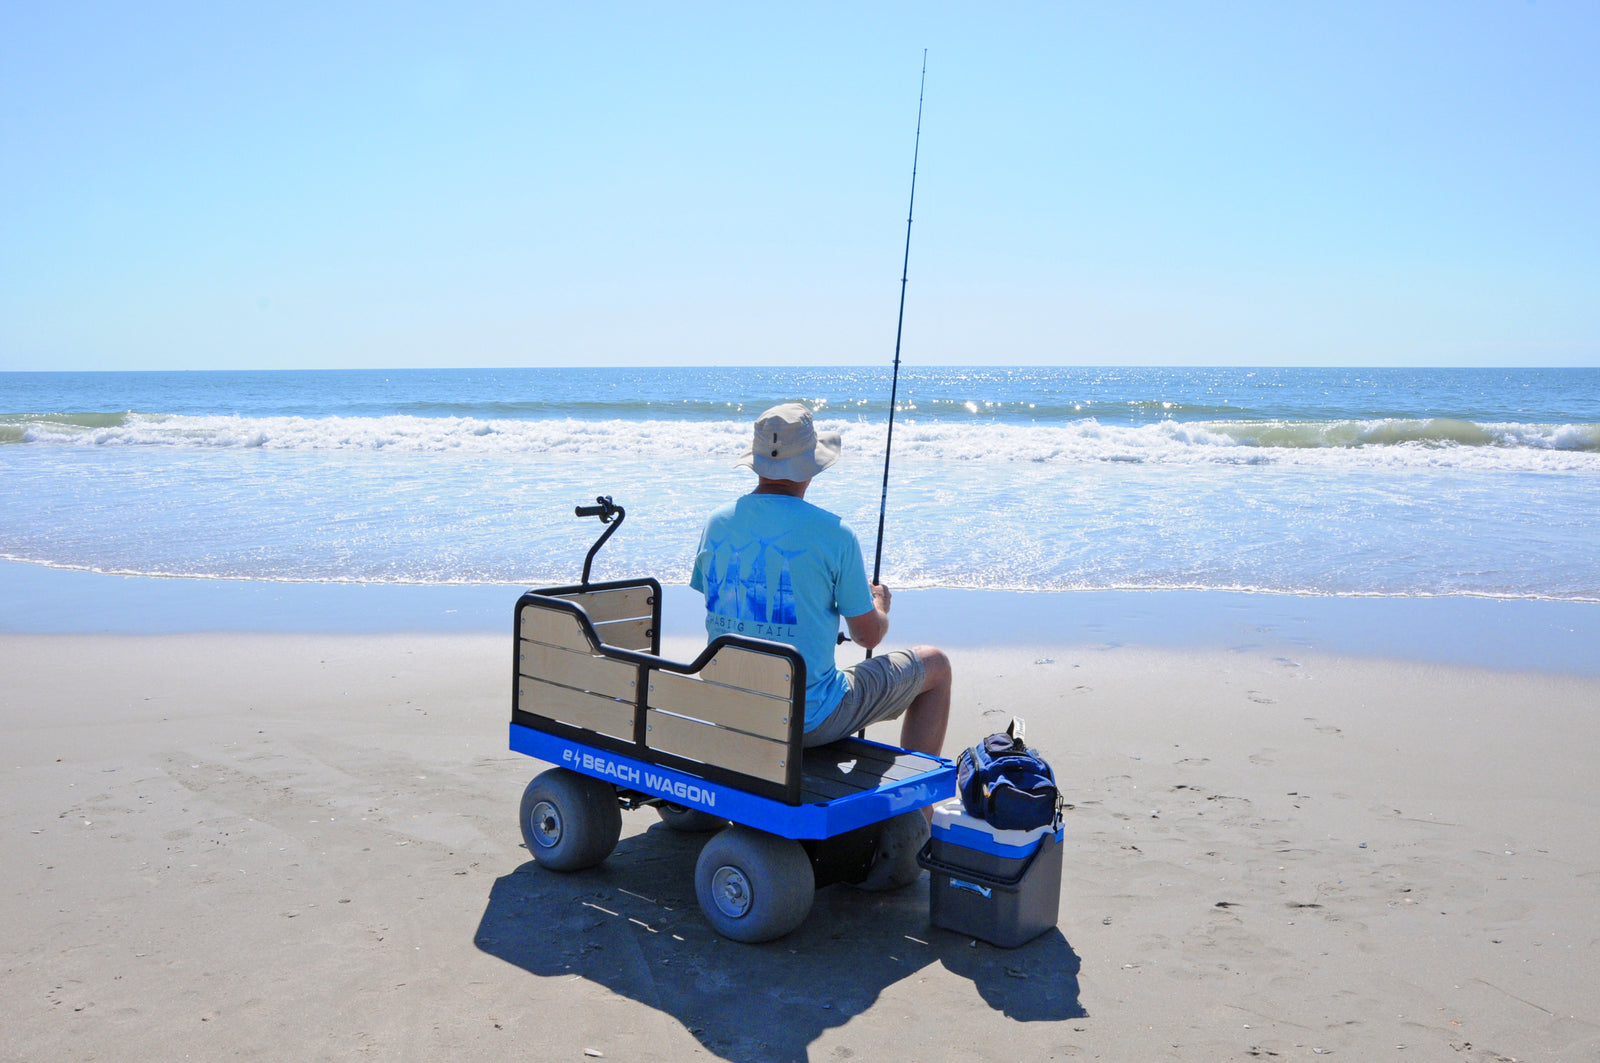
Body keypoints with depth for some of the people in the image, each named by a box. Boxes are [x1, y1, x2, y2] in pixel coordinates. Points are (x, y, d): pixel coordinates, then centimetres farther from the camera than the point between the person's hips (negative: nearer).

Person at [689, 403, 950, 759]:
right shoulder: (832, 532, -17)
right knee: (935, 664, 15)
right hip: (810, 721, -6)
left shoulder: (717, 523, -2)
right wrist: (879, 604, 16)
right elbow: (869, 635, -8)